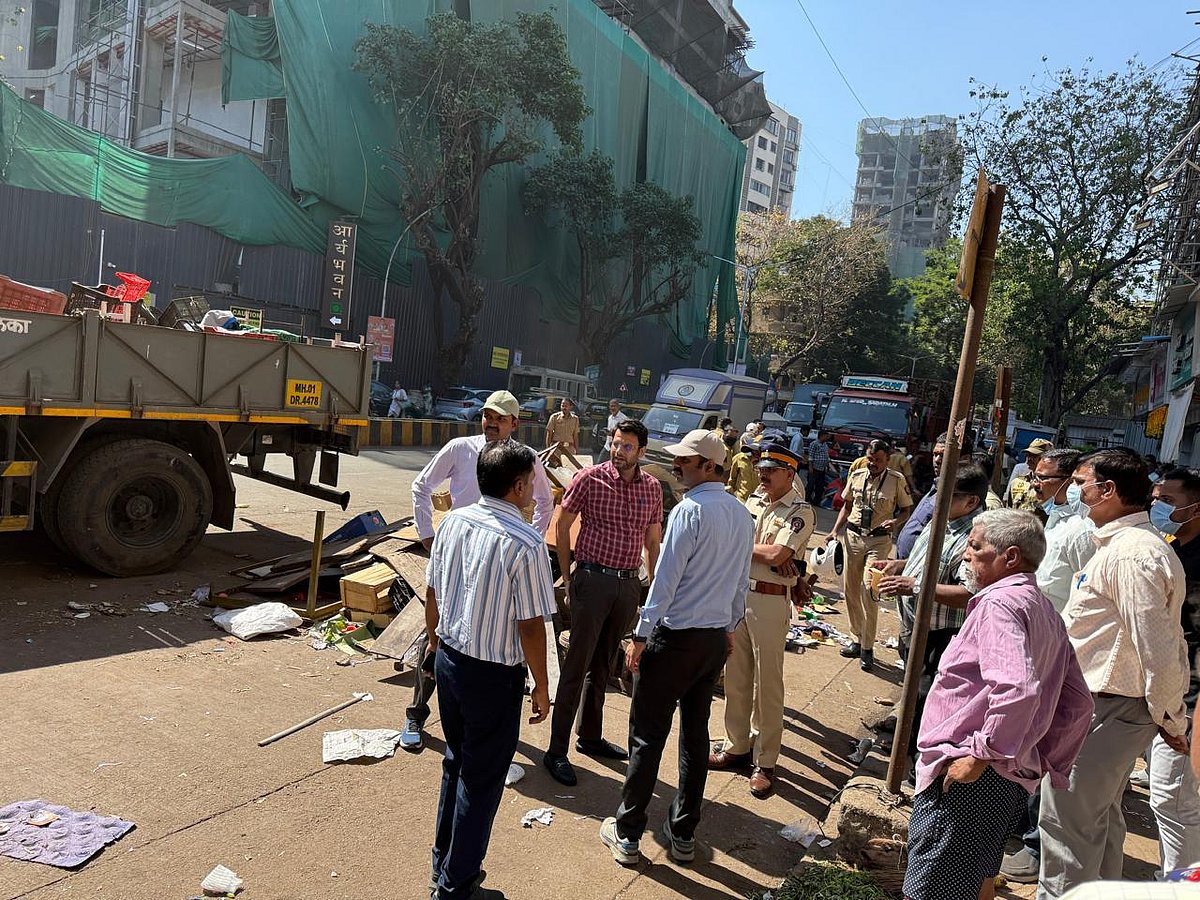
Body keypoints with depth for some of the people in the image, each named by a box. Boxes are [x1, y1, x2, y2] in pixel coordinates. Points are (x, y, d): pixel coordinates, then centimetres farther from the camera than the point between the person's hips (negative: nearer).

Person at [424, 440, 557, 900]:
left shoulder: (452, 522, -3)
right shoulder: (526, 544, -22)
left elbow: (432, 594, 6)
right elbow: (530, 625, -18)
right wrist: (541, 686, -5)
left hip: (449, 659, 7)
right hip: (493, 675, -7)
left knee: (456, 762, 25)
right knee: (481, 780, 11)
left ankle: (444, 862, 42)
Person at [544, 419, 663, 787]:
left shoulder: (652, 487, 5)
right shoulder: (590, 478, -8)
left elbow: (653, 539, 14)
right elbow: (562, 525, 0)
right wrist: (568, 576, 0)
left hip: (629, 583, 5)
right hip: (593, 580, -4)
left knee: (603, 664, 17)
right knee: (577, 664, -1)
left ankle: (591, 736, 33)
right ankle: (557, 750, 9)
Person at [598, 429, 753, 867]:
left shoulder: (690, 510, -18)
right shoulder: (742, 515, 5)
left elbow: (666, 579, -18)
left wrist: (641, 636, -12)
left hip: (676, 637, -7)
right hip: (717, 639, 8)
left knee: (647, 736, 5)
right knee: (695, 733, 16)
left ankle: (627, 835, 17)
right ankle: (683, 835, 28)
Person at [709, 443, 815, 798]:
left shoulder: (801, 512, -8)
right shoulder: (754, 500, 12)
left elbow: (776, 554, -20)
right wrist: (765, 554, -14)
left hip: (771, 601, -6)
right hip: (737, 593, 6)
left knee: (767, 684, 2)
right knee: (735, 677, 14)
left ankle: (764, 763, 14)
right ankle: (737, 746, 29)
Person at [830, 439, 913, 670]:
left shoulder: (897, 480, -5)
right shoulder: (856, 476, 5)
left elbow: (907, 509, 4)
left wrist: (896, 522, -18)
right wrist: (835, 531, 4)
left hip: (879, 540, -4)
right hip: (852, 536, 4)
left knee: (869, 594, -9)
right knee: (850, 590, 9)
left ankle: (868, 648, 3)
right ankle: (857, 639, 25)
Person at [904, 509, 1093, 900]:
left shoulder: (1001, 602, -15)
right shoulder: (1046, 611, 15)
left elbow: (1016, 688, -30)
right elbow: (1078, 703, 19)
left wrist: (980, 754, -22)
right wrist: (1045, 763, 20)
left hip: (966, 775, -10)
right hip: (1014, 777, 10)